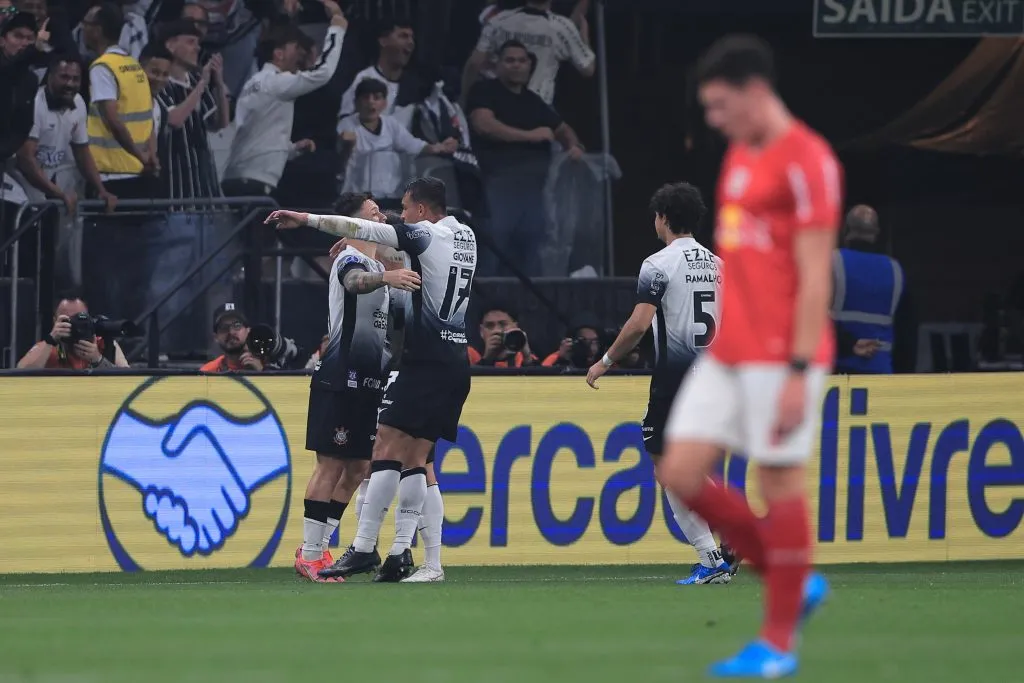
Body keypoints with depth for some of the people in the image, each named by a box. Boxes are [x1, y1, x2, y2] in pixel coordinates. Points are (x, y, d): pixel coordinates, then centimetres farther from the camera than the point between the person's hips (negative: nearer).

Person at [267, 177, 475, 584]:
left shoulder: (425, 234, -7)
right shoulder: (465, 237, 15)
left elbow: (361, 229, -9)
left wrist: (306, 219, -3)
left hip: (425, 359, -8)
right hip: (456, 362, 8)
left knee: (387, 449, -10)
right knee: (415, 457, 8)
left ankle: (363, 550, -14)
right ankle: (400, 554, 1)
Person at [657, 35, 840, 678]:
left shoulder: (806, 161, -12)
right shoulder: (739, 155, 15)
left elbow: (815, 276, -15)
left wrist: (798, 371, -18)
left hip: (781, 356, -9)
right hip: (728, 353, 9)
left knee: (780, 481, -2)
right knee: (681, 473, 2)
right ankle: (794, 584, 16)